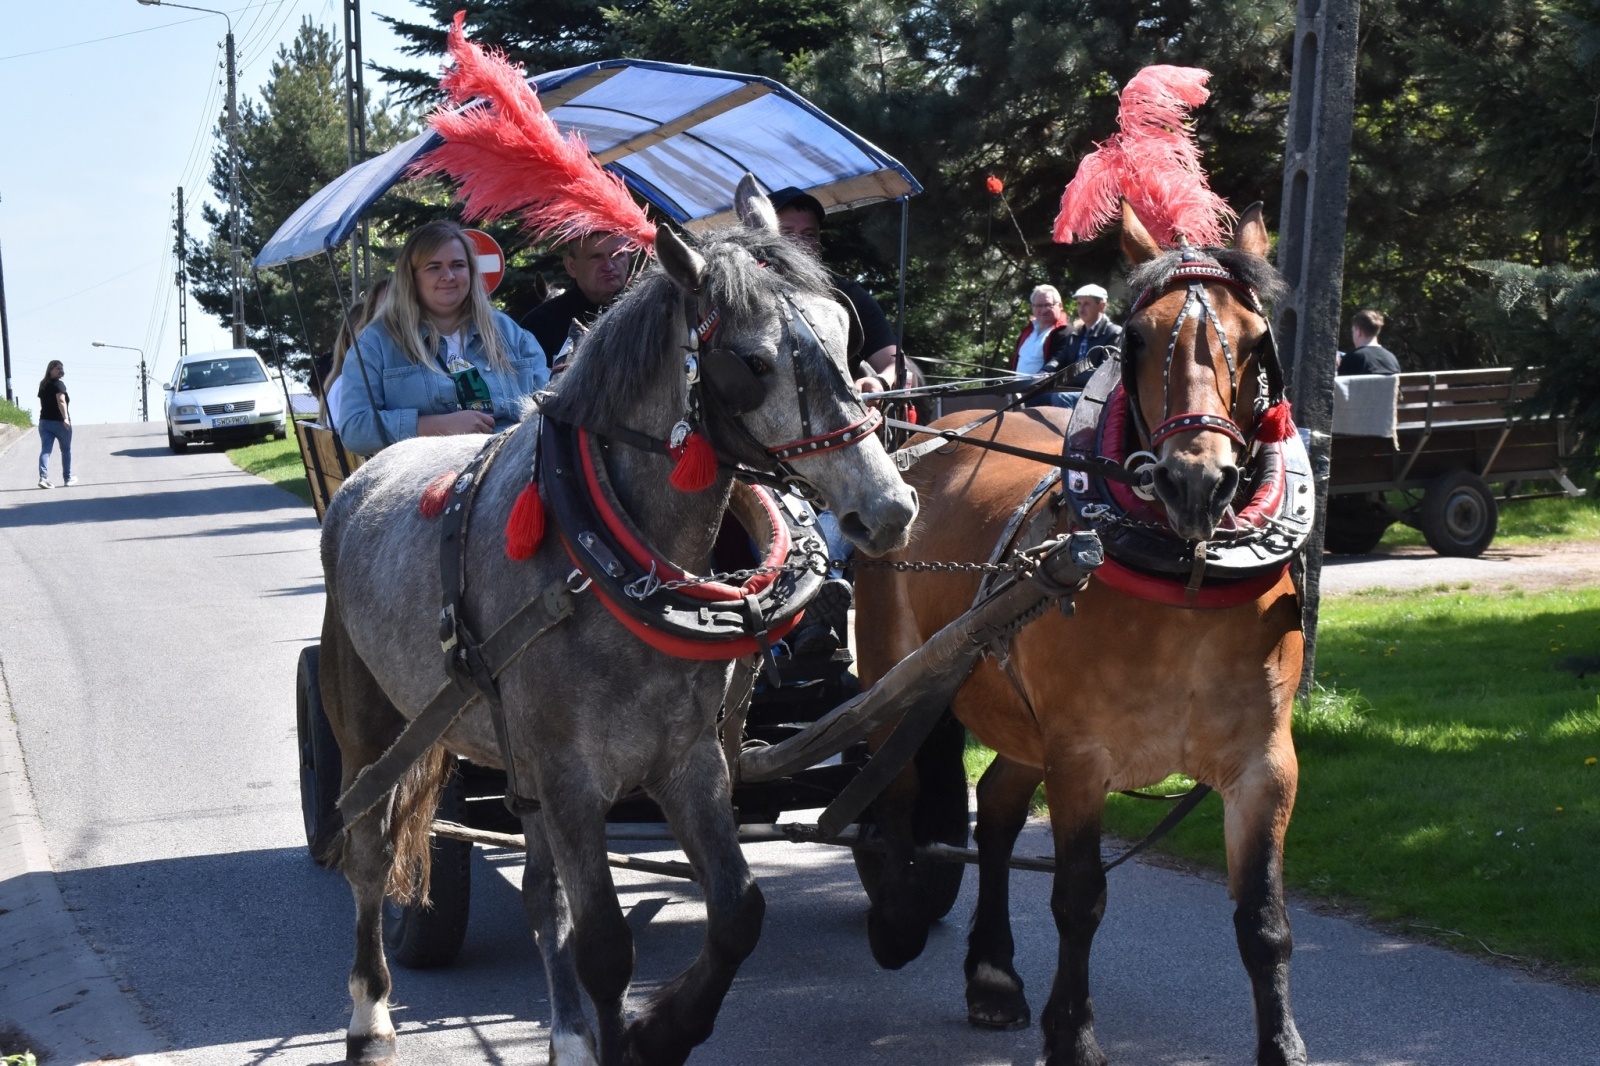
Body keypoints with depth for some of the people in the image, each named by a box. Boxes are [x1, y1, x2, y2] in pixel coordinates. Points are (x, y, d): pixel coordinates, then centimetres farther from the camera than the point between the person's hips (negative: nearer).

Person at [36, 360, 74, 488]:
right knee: (66, 450, 12)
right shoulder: (59, 384, -11)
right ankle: (67, 478, 21)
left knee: (45, 450, -5)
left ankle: (43, 477, -23)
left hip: (44, 421, 6)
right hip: (59, 421, -6)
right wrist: (66, 417, -31)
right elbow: (61, 401, -26)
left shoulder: (43, 385, 13)